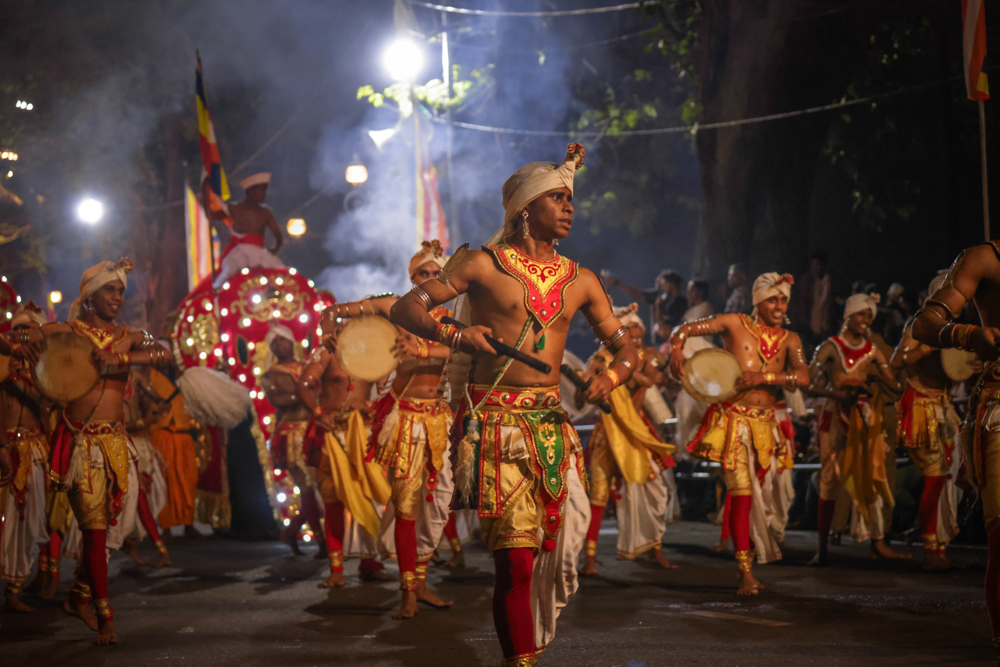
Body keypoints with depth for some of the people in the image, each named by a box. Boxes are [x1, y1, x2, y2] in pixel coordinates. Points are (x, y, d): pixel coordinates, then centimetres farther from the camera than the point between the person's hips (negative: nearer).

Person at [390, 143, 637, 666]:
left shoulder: (579, 281, 16)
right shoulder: (484, 264, 3)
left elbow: (625, 346, 19)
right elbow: (405, 309, 1)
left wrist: (612, 375, -4)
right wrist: (453, 335, -18)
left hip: (550, 422, 5)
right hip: (494, 421, -5)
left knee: (555, 548, 3)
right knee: (517, 558, -13)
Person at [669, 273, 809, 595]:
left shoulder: (789, 339, 11)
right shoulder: (735, 324, 2)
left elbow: (802, 377, -5)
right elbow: (684, 329, 4)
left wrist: (763, 377, -18)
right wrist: (677, 349, -18)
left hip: (765, 424, 4)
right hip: (732, 419, -4)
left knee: (755, 497, 6)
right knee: (741, 494, -10)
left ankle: (746, 565, 20)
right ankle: (746, 574, -7)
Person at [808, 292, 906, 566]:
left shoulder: (872, 351, 11)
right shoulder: (831, 346, -1)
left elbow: (894, 384, 4)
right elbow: (810, 383, -9)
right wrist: (840, 394, -19)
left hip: (863, 418, 4)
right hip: (835, 417, -4)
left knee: (871, 479, 0)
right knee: (830, 482, -4)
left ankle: (878, 544, 4)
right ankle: (822, 548, 1)